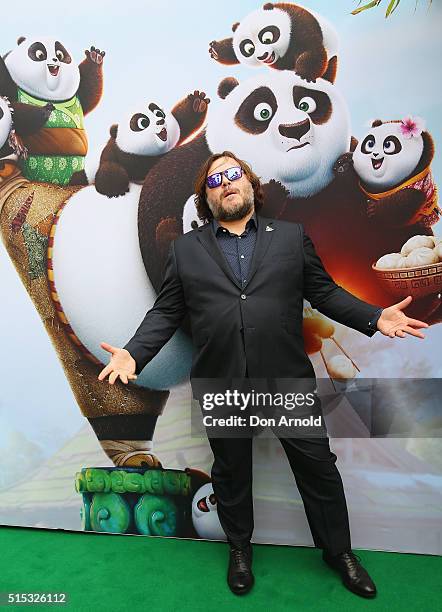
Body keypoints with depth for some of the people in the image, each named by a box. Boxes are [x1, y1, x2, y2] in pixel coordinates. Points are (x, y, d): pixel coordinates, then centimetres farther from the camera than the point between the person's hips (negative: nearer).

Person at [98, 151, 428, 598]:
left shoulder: (292, 236, 7)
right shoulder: (185, 248, 7)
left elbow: (324, 292, 8)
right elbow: (166, 312, 4)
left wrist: (375, 317, -5)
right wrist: (134, 353, -9)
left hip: (288, 378, 1)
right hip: (220, 384, 0)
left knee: (318, 467, 13)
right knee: (231, 473, 17)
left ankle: (338, 551, 41)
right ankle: (240, 549, 45)